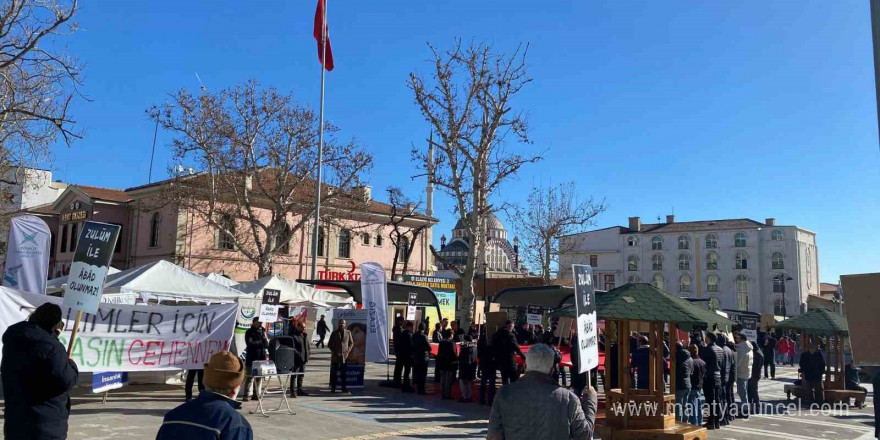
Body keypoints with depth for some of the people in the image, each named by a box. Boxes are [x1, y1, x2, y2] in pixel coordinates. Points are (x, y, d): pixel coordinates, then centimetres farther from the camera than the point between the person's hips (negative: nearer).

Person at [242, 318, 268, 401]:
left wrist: (265, 339, -9)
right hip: (252, 358, -5)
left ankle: (256, 394, 12)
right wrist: (261, 342, -5)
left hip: (262, 357, 5)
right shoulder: (249, 332, 0)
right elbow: (249, 343, -13)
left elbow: (267, 345, 12)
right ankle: (246, 395, -1)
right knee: (250, 377, -6)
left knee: (259, 377, 5)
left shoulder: (263, 331, 14)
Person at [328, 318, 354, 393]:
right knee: (333, 372, 2)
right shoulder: (334, 333, 3)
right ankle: (333, 388, 9)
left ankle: (344, 388, 11)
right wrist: (334, 351, -5)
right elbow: (329, 344, 6)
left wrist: (348, 351, -2)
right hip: (335, 356, -1)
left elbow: (351, 343, 11)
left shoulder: (348, 332, 5)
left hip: (345, 356, 1)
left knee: (344, 373, 4)